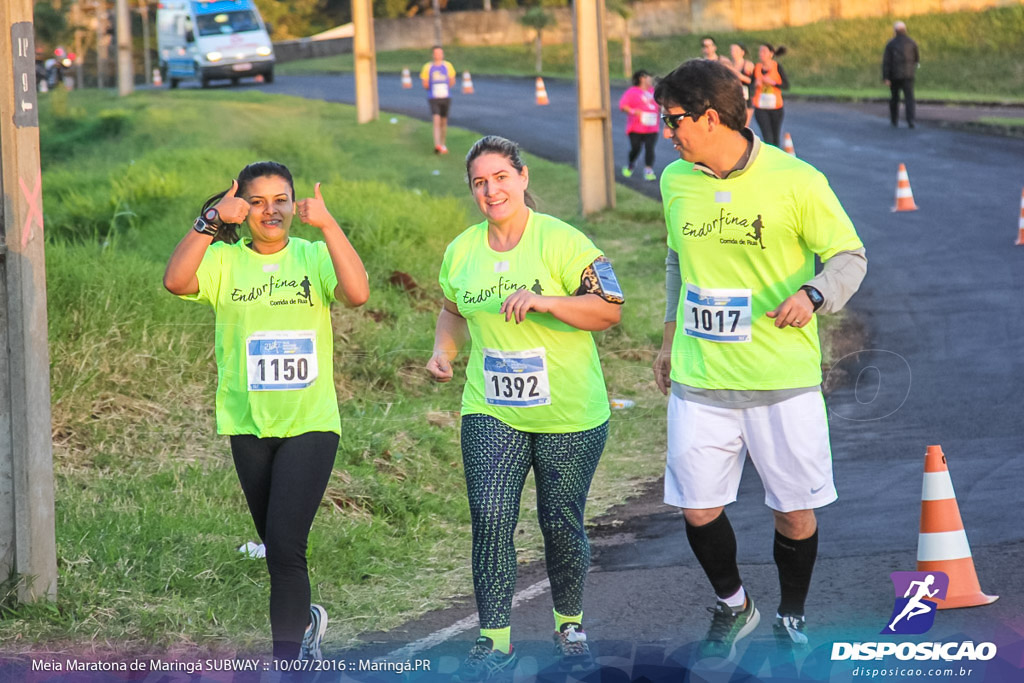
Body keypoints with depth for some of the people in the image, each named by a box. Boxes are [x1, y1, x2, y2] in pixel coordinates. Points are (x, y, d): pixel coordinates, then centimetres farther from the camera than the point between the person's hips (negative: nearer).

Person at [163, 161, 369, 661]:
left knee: (284, 546, -13)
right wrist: (212, 221, -25)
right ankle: (305, 619, 44)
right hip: (249, 426, 3)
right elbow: (176, 281, -19)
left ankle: (286, 660, -6)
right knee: (278, 546, 16)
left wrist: (326, 224, -26)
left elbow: (357, 293, -20)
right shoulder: (225, 261, 1)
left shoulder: (314, 257, 0)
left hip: (310, 423, -3)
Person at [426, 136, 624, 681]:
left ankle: (569, 626, 30)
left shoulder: (562, 242, -10)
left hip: (570, 413, -3)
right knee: (490, 517, -11)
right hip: (492, 411, 3)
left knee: (561, 524, 6)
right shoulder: (461, 252, 6)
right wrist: (444, 351, 5)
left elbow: (610, 309, -15)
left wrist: (544, 301, -27)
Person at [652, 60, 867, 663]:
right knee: (699, 508, 1)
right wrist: (671, 338, 24)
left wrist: (814, 294, -24)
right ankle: (732, 607, 28)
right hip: (700, 381, 3)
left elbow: (850, 256, -5)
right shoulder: (677, 181, 5)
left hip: (785, 380, -3)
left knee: (795, 512, 4)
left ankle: (792, 620, 29)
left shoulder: (795, 181, -10)